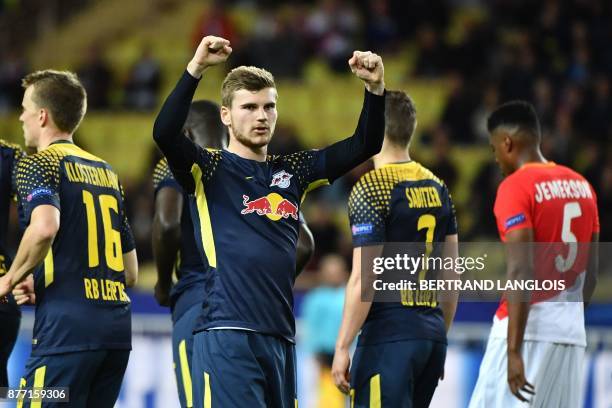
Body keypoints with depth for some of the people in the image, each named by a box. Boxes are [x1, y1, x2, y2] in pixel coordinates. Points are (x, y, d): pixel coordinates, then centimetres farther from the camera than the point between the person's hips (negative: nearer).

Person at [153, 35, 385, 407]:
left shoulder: (292, 172, 15)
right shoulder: (211, 170, 1)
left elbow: (365, 145, 14)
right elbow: (165, 133, -17)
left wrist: (375, 88, -2)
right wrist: (195, 69, -26)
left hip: (281, 338, 6)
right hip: (227, 337, -6)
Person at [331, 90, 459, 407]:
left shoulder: (370, 190, -10)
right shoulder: (438, 188, 12)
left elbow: (363, 280, -16)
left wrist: (342, 347, -13)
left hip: (389, 335, -8)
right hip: (432, 333, 8)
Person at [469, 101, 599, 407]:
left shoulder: (515, 187, -10)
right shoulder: (581, 185, 13)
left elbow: (521, 272, -18)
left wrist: (513, 351, -20)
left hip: (528, 328, -7)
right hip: (572, 331, 7)